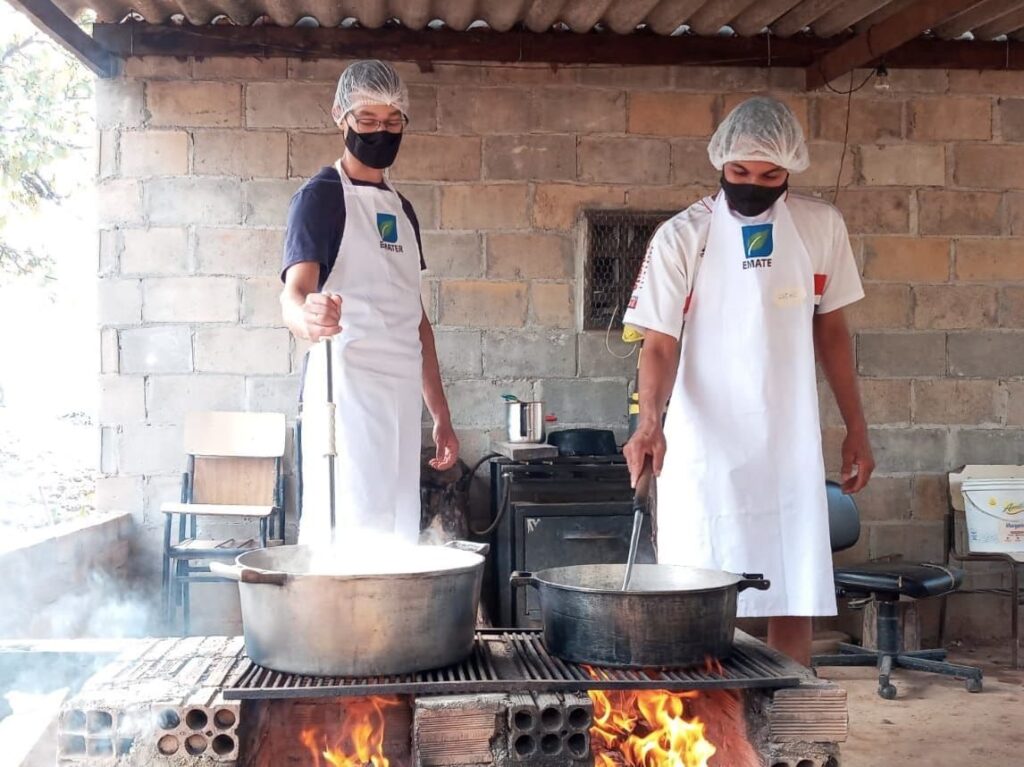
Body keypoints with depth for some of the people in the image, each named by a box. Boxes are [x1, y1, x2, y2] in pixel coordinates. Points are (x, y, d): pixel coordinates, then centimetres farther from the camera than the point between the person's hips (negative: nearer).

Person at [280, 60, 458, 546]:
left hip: (401, 396, 7)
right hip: (347, 389, -7)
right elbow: (294, 292, -17)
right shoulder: (321, 196, -2)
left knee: (398, 541, 7)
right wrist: (307, 316, -42)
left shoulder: (402, 210, 20)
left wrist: (441, 414, 18)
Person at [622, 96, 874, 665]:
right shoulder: (682, 237, -4)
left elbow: (831, 329, 13)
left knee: (796, 602, 5)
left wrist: (857, 429, 12)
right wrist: (651, 421, -25)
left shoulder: (823, 227, 5)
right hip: (704, 450, -3)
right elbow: (660, 343, -7)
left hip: (790, 448, 3)